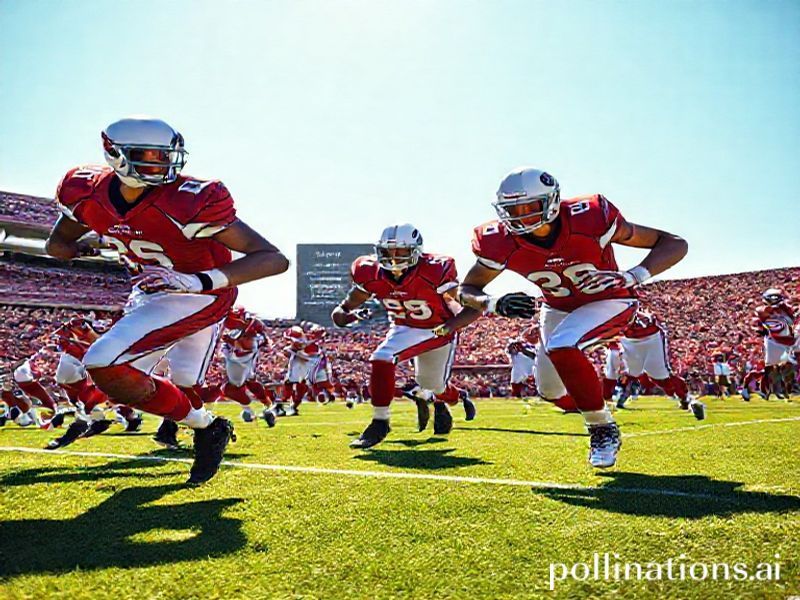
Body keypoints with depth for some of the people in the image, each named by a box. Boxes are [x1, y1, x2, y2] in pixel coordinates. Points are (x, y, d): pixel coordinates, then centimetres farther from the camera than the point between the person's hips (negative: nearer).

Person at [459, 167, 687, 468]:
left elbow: (675, 244, -25)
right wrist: (494, 304, -31)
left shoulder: (590, 219, -32)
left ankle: (604, 429, -9)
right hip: (558, 308, 5)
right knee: (551, 390, 8)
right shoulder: (502, 243, -23)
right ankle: (596, 414, 42)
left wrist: (633, 276, -42)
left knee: (561, 348, -32)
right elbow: (467, 290, -8)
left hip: (608, 302, -5)